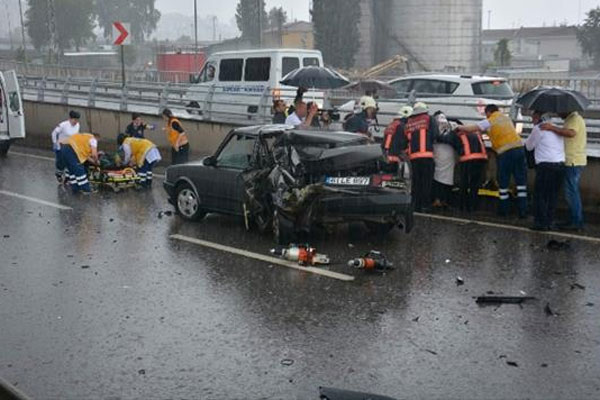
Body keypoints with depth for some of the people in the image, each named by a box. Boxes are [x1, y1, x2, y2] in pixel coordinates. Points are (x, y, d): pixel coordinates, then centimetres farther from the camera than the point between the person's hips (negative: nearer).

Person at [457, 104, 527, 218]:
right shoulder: (507, 118, 21)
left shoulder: (489, 121, 3)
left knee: (503, 182, 8)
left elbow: (471, 129, 2)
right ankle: (523, 211, 3)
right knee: (521, 181, 5)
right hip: (519, 147, 5)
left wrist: (460, 127, 20)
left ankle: (503, 210, 16)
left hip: (505, 152, -5)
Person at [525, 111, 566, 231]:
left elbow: (529, 146, 9)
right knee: (553, 195, 12)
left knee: (539, 195, 1)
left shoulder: (538, 128, 0)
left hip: (545, 165, -6)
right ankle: (550, 222, 14)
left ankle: (542, 222, -2)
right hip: (560, 165, 6)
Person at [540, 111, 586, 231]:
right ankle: (576, 221, 20)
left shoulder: (575, 119, -13)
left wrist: (552, 128, -27)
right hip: (572, 162, 10)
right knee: (573, 191, 14)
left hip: (573, 162, -10)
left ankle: (576, 222, -3)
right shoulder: (570, 119, 19)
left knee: (571, 192, -7)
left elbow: (571, 133, -31)